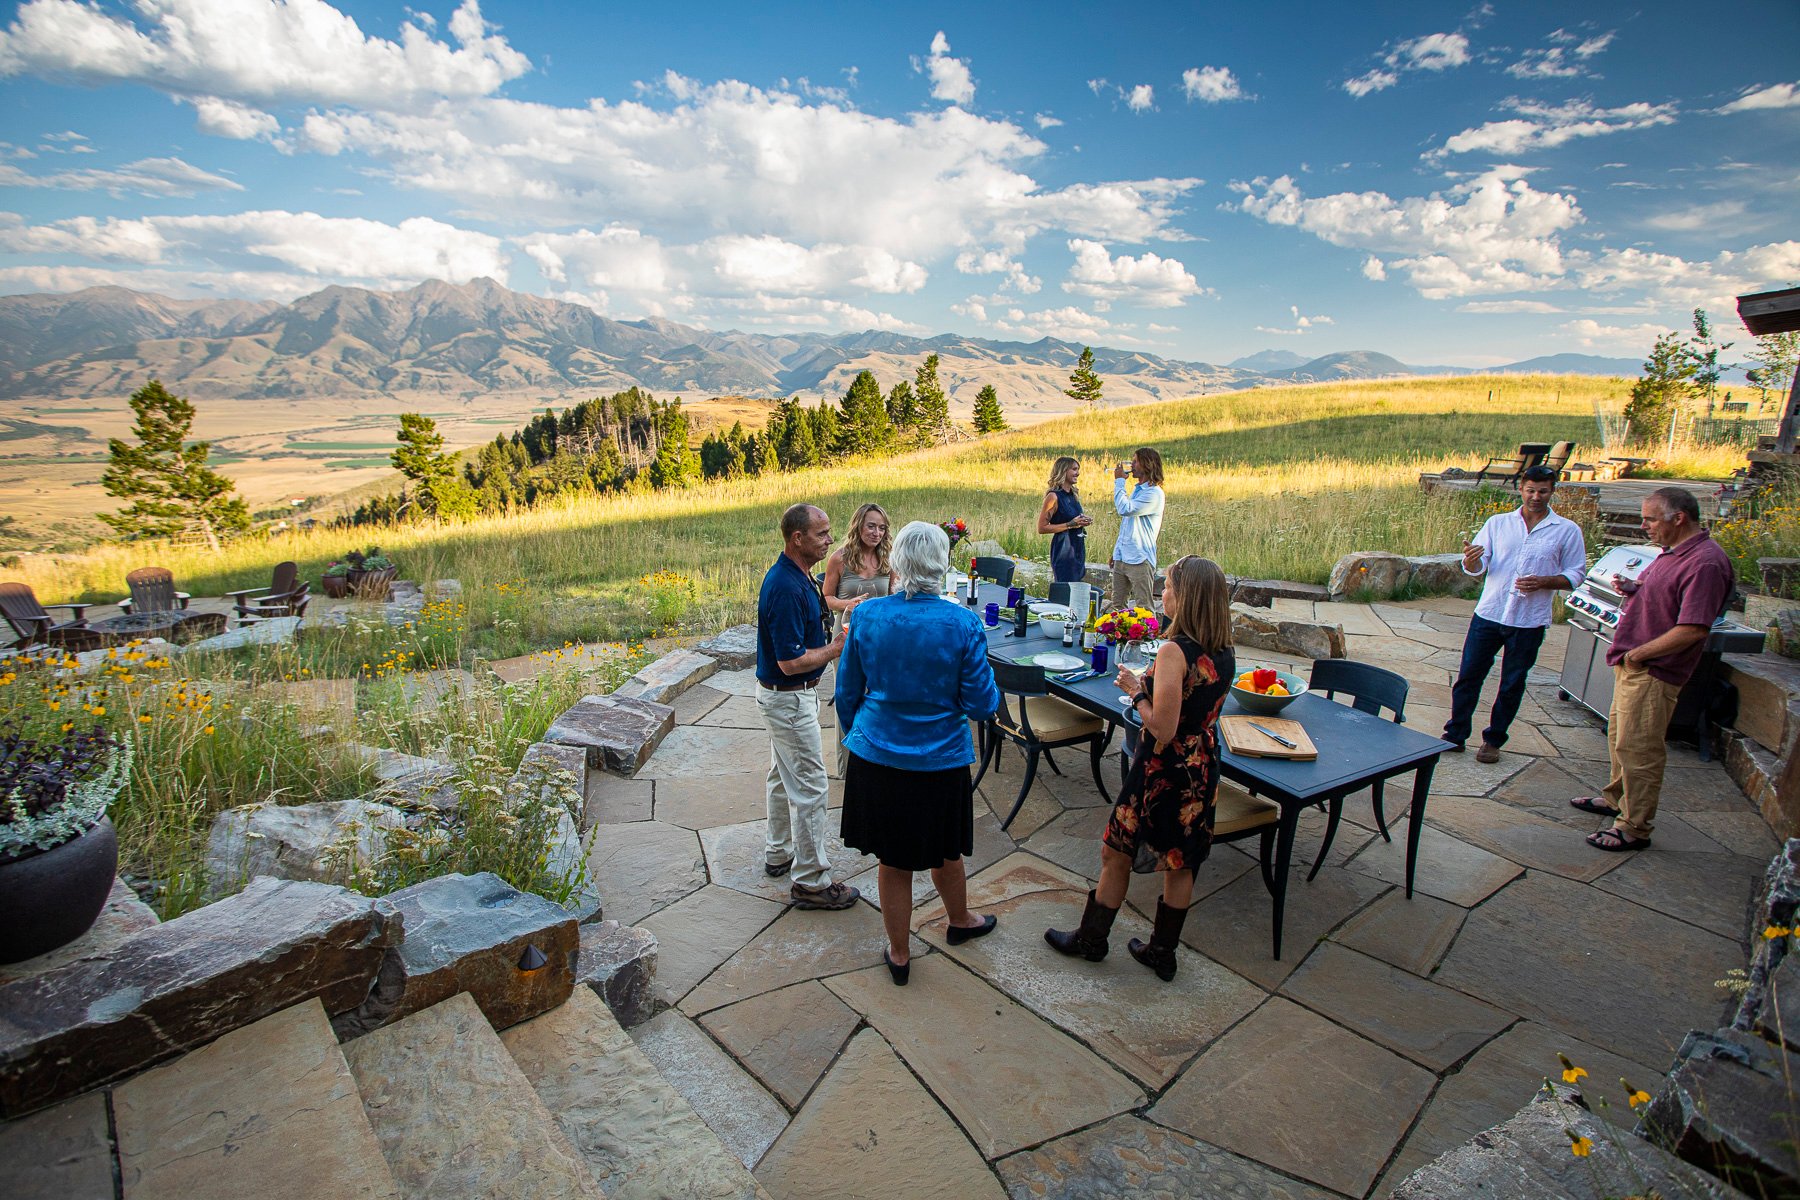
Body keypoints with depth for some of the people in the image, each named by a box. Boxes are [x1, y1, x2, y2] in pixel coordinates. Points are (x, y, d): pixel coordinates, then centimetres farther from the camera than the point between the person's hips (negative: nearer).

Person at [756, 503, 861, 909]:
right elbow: (791, 661, -27)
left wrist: (831, 641, 7)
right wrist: (836, 648, -16)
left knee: (784, 776, 23)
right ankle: (810, 882, 10)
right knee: (810, 787, -2)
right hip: (790, 699, -11)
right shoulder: (786, 587, -27)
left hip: (786, 695, 11)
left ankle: (778, 853, 40)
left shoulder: (796, 576, 5)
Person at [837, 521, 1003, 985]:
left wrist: (854, 737, 17)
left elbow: (847, 692, 0)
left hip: (876, 756, 1)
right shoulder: (964, 624, -17)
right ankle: (960, 921, 51)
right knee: (943, 850, 24)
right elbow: (981, 704, -12)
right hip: (941, 762, -1)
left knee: (892, 859, 17)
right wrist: (991, 690, 10)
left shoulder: (866, 615, -10)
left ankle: (899, 954, 35)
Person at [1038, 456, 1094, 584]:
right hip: (1063, 551, -8)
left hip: (1078, 549, 8)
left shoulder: (1074, 494, 10)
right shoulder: (1054, 496, -13)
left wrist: (1083, 521, 4)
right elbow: (1041, 528, -16)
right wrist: (1070, 524, -19)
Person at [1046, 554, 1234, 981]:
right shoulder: (1225, 653, -2)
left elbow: (1163, 730, -25)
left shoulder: (1174, 652, -25)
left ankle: (1091, 939, 30)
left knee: (1117, 854, 12)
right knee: (1180, 864, 19)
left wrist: (1136, 692, -12)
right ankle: (1162, 952, 34)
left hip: (1164, 769, -7)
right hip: (1203, 768, 7)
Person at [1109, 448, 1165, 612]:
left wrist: (1119, 481, -13)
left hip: (1140, 560, -9)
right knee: (1117, 606, 12)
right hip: (1121, 558, 9)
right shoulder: (1136, 489, 16)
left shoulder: (1154, 493, -13)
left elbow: (1125, 509, -25)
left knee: (1144, 609, -4)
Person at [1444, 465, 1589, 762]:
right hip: (1488, 614, 1)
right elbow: (1476, 567, 0)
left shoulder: (1568, 531, 1)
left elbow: (1576, 574, 4)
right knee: (1468, 676, 4)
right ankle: (1455, 734, 16)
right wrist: (1471, 560, -25)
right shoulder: (1498, 522, 4)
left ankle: (1494, 740, 24)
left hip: (1529, 622, -1)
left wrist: (1544, 582, -16)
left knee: (1512, 685, 10)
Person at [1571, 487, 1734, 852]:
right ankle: (1616, 798, 39)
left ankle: (1634, 828, 7)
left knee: (1637, 748, -3)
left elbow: (1693, 629, -27)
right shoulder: (1673, 552, 10)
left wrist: (1639, 653, -18)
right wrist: (1632, 588, 5)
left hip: (1652, 673, -10)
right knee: (1619, 736, 23)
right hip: (1631, 666, 10)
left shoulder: (1705, 563, -22)